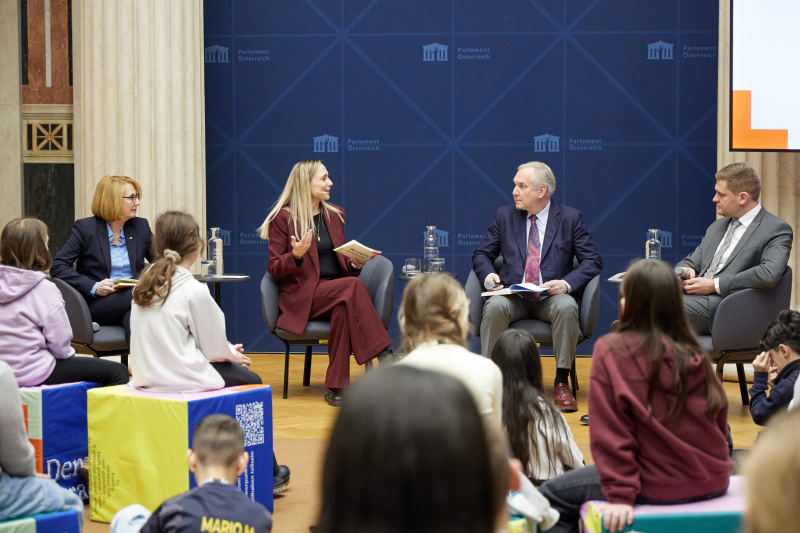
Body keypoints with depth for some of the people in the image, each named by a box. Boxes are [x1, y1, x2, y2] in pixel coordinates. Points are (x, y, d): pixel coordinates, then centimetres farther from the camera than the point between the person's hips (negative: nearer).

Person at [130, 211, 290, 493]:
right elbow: (214, 347, -8)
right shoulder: (193, 291, -16)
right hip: (183, 379, -8)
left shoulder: (143, 286, 7)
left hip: (147, 379, 8)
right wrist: (231, 354, 16)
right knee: (250, 380, 15)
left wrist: (226, 351, 19)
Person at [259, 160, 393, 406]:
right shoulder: (283, 217, 0)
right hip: (302, 297, -5)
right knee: (353, 286, -33)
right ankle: (384, 355, -34)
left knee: (343, 307, -35)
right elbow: (274, 269, -1)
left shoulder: (335, 215, 18)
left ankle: (336, 387, -34)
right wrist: (296, 255, -21)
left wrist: (356, 263, -1)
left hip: (336, 292, 5)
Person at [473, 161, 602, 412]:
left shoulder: (570, 218, 5)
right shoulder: (504, 216, 12)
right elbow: (482, 254, 16)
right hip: (513, 296, 1)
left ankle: (561, 382, -25)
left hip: (552, 297, -1)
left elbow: (593, 260, 1)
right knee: (494, 306, -33)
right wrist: (488, 275, -8)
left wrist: (567, 283, -18)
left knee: (567, 307, -36)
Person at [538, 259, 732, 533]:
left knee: (552, 495, 10)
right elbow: (719, 418, 10)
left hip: (662, 487, -6)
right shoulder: (695, 354, 3)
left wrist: (620, 496, -13)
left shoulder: (611, 350, -11)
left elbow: (610, 431, -14)